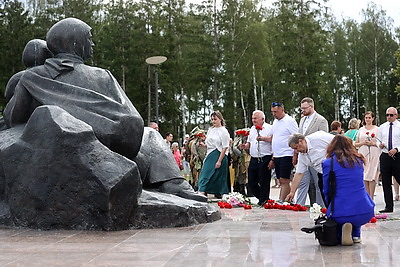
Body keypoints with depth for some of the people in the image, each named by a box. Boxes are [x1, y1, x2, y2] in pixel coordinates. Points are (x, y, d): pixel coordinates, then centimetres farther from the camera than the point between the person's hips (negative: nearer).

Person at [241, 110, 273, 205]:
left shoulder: (269, 128, -4)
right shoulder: (252, 129, 18)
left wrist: (263, 138, -22)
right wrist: (245, 146, 4)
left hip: (265, 159, -7)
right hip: (254, 159, 7)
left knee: (264, 182, -2)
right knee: (251, 181, 8)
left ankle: (263, 201, 10)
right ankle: (262, 198, 24)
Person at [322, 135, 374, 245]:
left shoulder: (328, 163, 1)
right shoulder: (358, 160, 12)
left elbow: (327, 191, 6)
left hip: (340, 214, -3)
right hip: (365, 213, 3)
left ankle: (341, 235, -4)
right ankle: (356, 234, 20)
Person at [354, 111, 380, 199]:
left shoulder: (377, 129, 6)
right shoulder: (361, 129, 14)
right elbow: (355, 144, 15)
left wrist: (373, 143, -10)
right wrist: (363, 143, -3)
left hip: (374, 155, -3)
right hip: (363, 155, 3)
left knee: (372, 176, -8)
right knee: (364, 177, -1)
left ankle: (371, 198, -4)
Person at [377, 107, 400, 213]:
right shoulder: (382, 127, 12)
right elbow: (378, 141, 16)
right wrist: (380, 144, -5)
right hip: (385, 156, 4)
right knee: (386, 183, 4)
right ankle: (389, 206, 10)